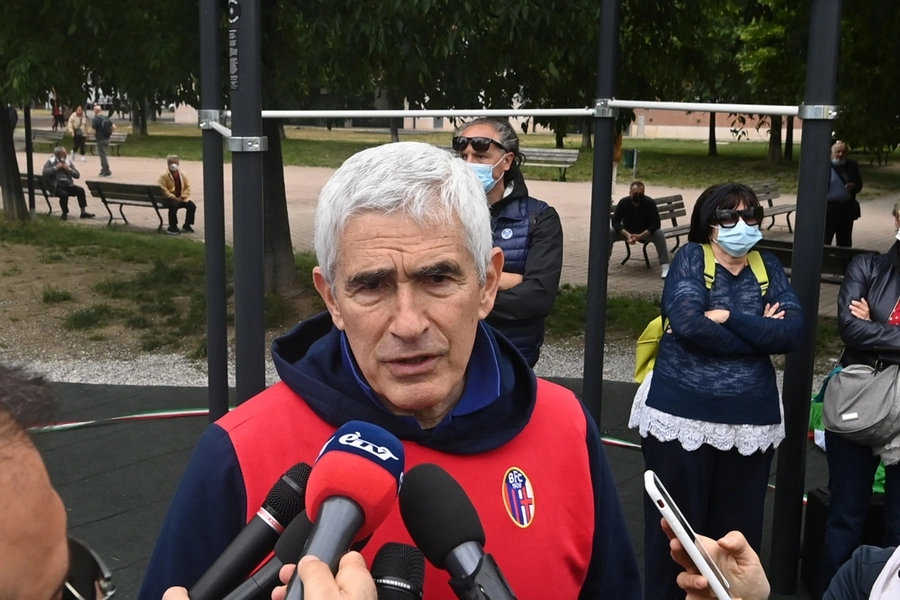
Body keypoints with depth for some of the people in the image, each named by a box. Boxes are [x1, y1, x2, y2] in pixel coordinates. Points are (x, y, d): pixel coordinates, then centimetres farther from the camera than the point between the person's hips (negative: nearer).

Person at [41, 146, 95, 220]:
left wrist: (69, 169, -6)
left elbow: (77, 175, 11)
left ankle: (83, 212, -18)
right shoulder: (50, 162, 4)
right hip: (56, 186, -4)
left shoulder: (68, 162, 15)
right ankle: (65, 213, -13)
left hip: (68, 185, 4)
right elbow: (44, 173, -13)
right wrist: (56, 167, -15)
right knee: (64, 194, -36)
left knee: (80, 190, -24)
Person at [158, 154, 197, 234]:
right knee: (174, 205, -37)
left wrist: (182, 196, -9)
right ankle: (172, 227, -22)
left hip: (181, 198, 5)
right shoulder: (164, 176, -5)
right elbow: (164, 189, -13)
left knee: (192, 206, -18)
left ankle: (187, 226, 0)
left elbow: (188, 187, 8)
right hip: (170, 198, -5)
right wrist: (174, 198, -20)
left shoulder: (182, 175, 9)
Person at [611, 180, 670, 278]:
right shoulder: (623, 202, -19)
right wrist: (627, 235, -35)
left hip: (646, 232, -1)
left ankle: (664, 266, -31)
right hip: (627, 232, 1)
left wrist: (640, 236, -37)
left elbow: (656, 224, -25)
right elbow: (615, 222, -20)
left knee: (659, 234, -32)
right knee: (609, 232, -25)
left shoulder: (650, 202, -22)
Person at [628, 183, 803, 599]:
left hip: (750, 419, 4)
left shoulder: (768, 268, 8)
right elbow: (687, 323, -20)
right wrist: (760, 332, -11)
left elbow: (792, 333, -6)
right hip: (681, 413, -3)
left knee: (737, 529, 12)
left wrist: (726, 317, -14)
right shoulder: (691, 257, -3)